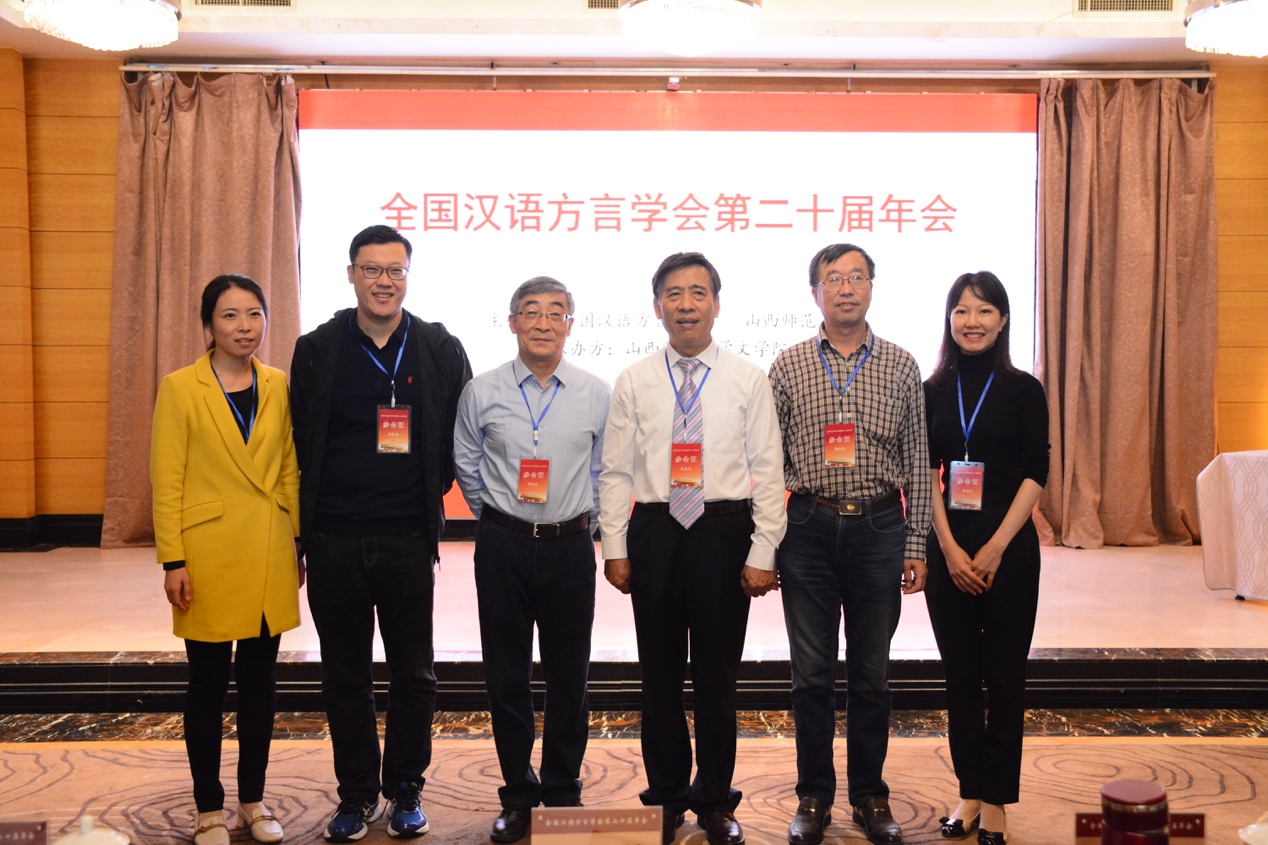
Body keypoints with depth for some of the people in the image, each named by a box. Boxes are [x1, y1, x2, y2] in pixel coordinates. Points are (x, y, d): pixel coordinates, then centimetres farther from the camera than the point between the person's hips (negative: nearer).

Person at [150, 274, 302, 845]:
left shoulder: (279, 386, 6)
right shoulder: (180, 388, -4)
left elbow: (289, 472, 10)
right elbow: (166, 481, -6)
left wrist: (299, 546, 7)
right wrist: (172, 561, -10)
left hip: (269, 558, 3)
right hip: (208, 556, -3)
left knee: (260, 680, 11)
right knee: (208, 684, 7)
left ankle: (253, 799, 26)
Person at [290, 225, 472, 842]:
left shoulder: (441, 350, 1)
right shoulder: (316, 350, 2)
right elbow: (299, 443, 5)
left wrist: (428, 494, 3)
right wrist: (300, 531, 4)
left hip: (408, 538, 0)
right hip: (333, 539, 1)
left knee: (413, 673, 9)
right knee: (345, 675, 11)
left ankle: (405, 791, 26)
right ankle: (357, 794, 26)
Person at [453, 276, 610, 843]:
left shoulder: (597, 394, 1)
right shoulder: (481, 393, 1)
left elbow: (603, 471, 10)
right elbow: (466, 468, 11)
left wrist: (581, 522, 10)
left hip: (571, 546, 0)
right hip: (502, 546, 0)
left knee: (568, 676, 7)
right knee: (506, 676, 7)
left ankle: (563, 794, 23)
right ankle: (518, 798, 21)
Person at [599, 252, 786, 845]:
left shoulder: (748, 381, 2)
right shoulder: (633, 383, 5)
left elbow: (768, 472, 0)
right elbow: (615, 471, 5)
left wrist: (762, 553, -6)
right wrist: (614, 548, 0)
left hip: (724, 533, -1)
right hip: (654, 533, 1)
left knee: (717, 674, 8)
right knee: (659, 673, 10)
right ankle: (666, 795, 27)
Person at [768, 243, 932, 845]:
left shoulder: (901, 367, 5)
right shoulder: (789, 367, 3)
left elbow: (917, 463, 6)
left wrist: (916, 547, 2)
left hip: (879, 529, 1)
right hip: (809, 529, 0)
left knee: (872, 675, 9)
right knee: (812, 674, 7)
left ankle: (870, 795, 25)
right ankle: (814, 796, 22)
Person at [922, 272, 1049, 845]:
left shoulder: (1024, 390, -1)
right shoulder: (932, 391, 5)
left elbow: (1036, 476, -5)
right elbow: (925, 475, 1)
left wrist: (994, 550, -12)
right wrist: (949, 549, -8)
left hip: (1008, 546, -2)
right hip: (948, 549, 2)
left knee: (1004, 674, 4)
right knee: (960, 672, 9)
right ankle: (969, 791, 20)